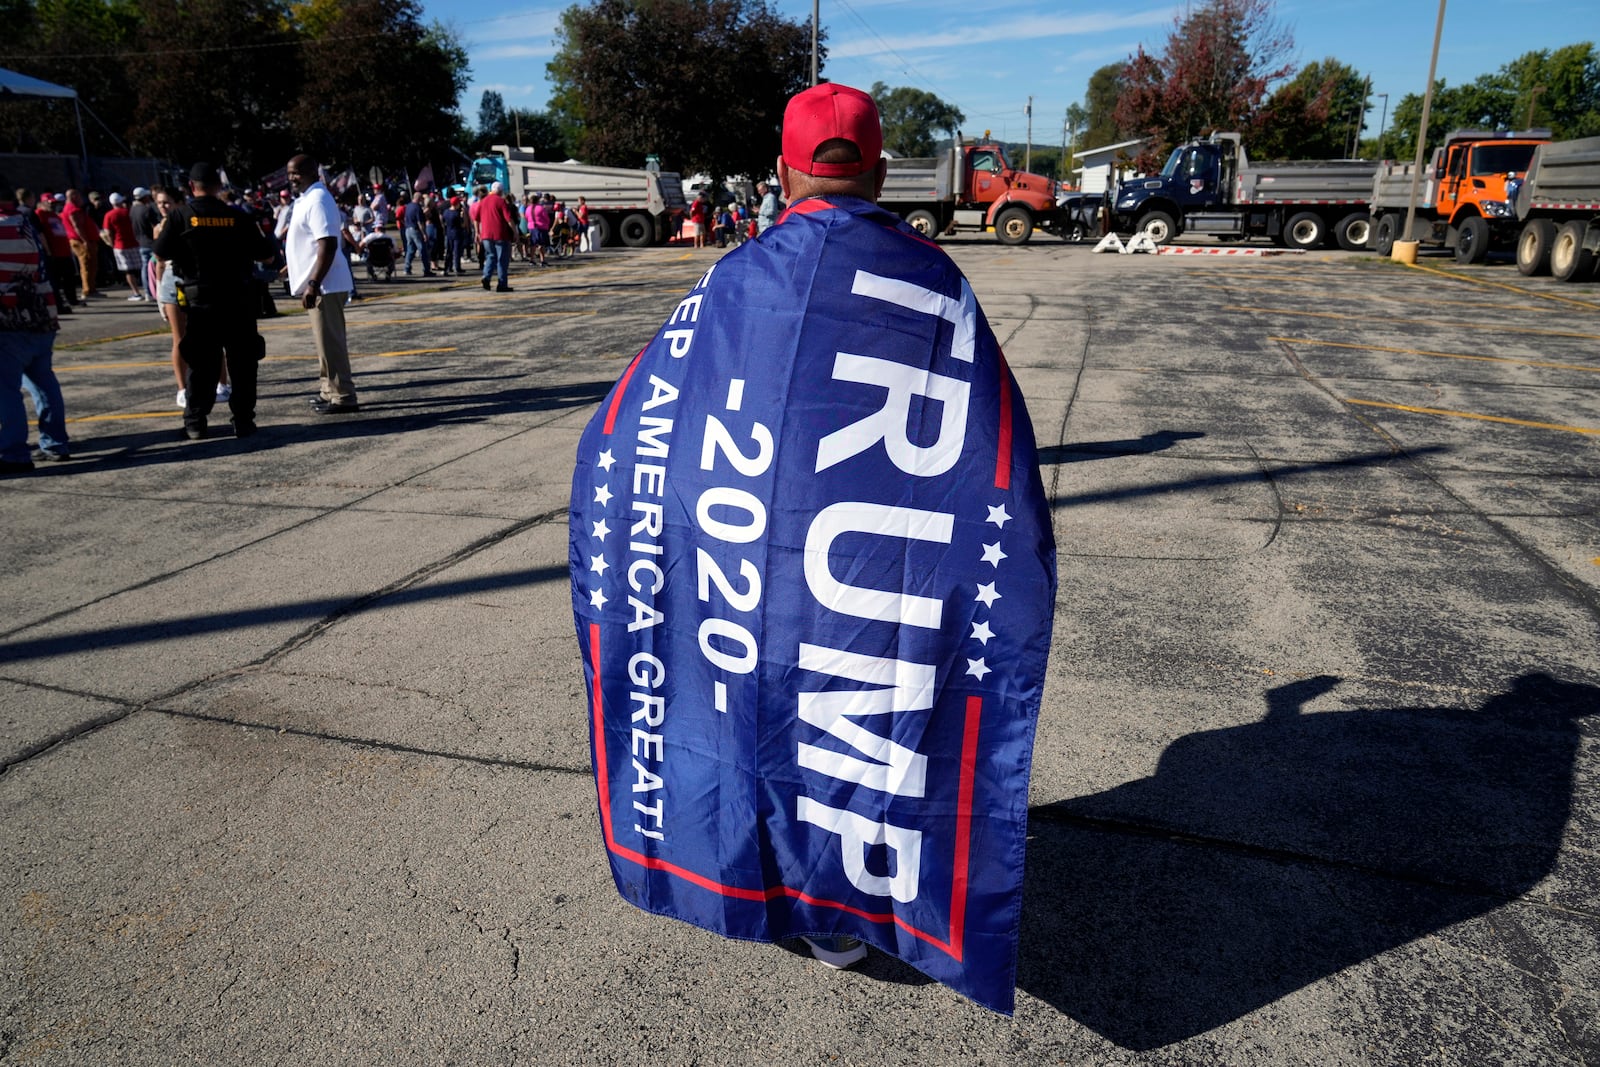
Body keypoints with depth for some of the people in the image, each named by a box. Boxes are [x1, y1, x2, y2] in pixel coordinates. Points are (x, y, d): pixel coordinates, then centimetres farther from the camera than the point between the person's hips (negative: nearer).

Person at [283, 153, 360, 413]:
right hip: (322, 284, 10)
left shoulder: (317, 200, -16)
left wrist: (313, 284, -28)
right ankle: (331, 390, 25)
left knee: (330, 342, -6)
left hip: (325, 285, -10)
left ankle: (342, 397, -2)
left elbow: (328, 245, -25)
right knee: (327, 341, 16)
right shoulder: (307, 199, 16)